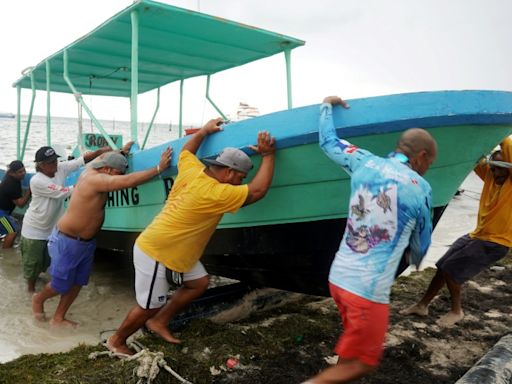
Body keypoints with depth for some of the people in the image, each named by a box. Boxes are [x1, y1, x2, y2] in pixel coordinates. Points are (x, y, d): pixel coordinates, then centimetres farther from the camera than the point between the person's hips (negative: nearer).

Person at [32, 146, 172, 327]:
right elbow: (129, 181, -39)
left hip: (87, 242, 9)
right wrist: (159, 168, -35)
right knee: (61, 285, 9)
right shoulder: (95, 179, -29)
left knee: (77, 283, 14)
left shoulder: (93, 169, -2)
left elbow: (104, 155, 22)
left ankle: (58, 318, 30)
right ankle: (38, 299, 40)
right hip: (67, 242, -9)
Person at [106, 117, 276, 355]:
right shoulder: (215, 193, -28)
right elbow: (258, 190, -24)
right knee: (149, 307, 5)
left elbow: (186, 150, 19)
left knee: (199, 283, 11)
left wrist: (205, 130, 24)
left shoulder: (192, 170, -5)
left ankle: (159, 322, 23)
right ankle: (116, 340, 30)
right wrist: (268, 155, -18)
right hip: (154, 253, -9)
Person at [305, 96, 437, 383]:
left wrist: (327, 105, 36)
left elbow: (328, 141, 20)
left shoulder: (364, 162, 3)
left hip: (338, 276, 6)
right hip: (369, 289, -6)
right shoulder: (420, 189, -5)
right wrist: (415, 260, 33)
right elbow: (421, 244, 10)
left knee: (356, 339, 27)